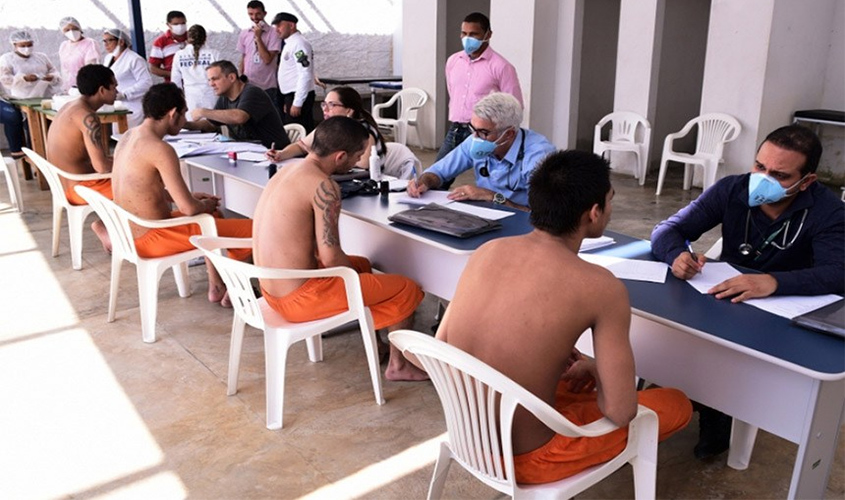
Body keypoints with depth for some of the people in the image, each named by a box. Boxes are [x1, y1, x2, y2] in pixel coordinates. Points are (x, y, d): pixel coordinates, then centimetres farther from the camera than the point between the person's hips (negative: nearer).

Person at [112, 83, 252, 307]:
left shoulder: (129, 136, 5)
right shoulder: (160, 149, -23)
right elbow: (189, 208, -24)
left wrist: (190, 197, 13)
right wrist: (206, 205, -1)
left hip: (130, 233, 10)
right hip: (152, 239, -10)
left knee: (211, 216, 31)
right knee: (250, 229, -8)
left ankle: (216, 286, 30)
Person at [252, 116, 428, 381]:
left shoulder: (287, 170, 5)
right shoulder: (323, 186, -22)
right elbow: (330, 257, -23)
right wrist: (354, 276, -2)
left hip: (272, 288, 9)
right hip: (299, 298, -9)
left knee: (362, 265, 31)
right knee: (406, 289, 3)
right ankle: (398, 365, 21)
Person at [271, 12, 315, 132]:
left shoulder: (299, 43, -14)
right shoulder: (289, 43, 16)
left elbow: (305, 75, -21)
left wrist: (297, 103, -22)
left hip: (298, 97, -10)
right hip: (291, 96, 10)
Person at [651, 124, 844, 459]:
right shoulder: (731, 190, -8)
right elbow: (668, 230, -10)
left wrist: (773, 281, -50)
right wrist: (677, 254, -35)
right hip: (724, 301, 3)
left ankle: (717, 420, -1)